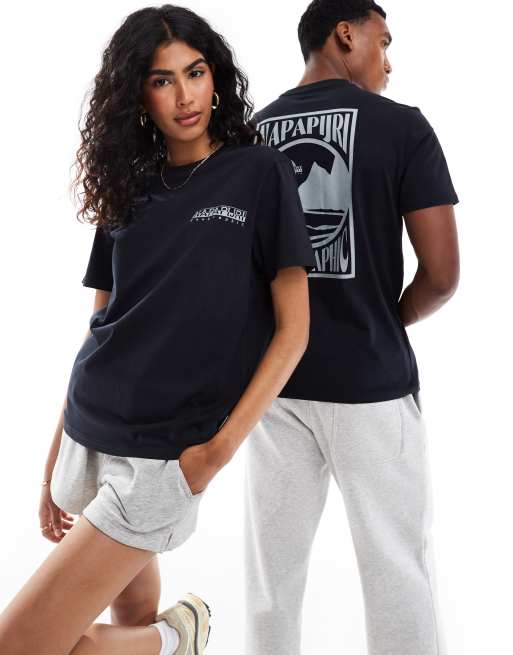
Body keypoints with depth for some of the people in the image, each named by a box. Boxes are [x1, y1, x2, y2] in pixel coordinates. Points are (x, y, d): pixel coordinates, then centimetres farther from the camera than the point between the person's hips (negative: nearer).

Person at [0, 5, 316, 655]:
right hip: (87, 437, 5)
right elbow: (100, 331, 11)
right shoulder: (130, 192, 9)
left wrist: (221, 448, -14)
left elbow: (293, 327, -6)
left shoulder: (260, 173, -3)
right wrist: (53, 464, 11)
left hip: (163, 456, -5)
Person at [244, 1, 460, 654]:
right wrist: (385, 325, 9)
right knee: (397, 567, 7)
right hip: (370, 382, -4)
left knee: (273, 562, 13)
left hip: (274, 378, 5)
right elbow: (441, 274, -9)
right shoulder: (402, 125, -6)